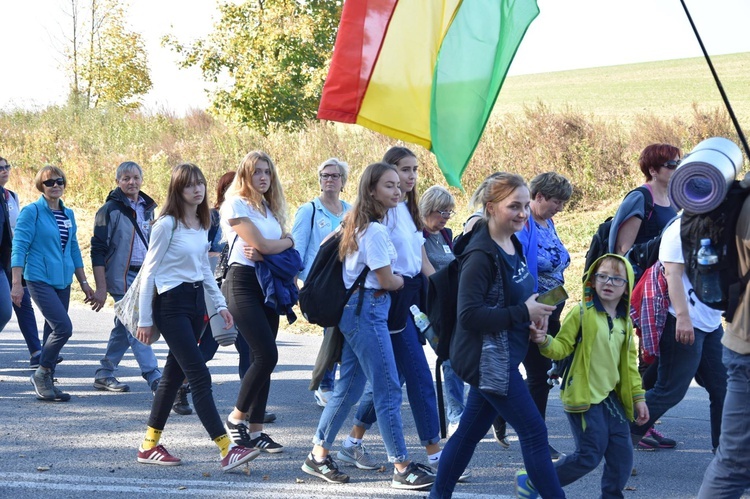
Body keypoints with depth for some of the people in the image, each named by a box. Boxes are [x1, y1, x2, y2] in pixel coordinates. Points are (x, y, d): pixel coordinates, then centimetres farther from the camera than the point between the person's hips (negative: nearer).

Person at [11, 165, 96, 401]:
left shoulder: (68, 214, 12)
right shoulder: (32, 212, -6)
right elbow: (19, 247, -9)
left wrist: (84, 283, 17)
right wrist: (16, 283, -16)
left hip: (63, 281, 6)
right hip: (40, 279, -6)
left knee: (54, 331, 7)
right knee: (63, 327, -17)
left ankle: (46, 382, 16)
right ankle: (42, 374, -1)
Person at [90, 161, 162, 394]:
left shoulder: (147, 208, 13)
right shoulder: (110, 210, -6)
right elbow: (98, 250, -9)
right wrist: (101, 287, -14)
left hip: (144, 276, 7)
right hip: (122, 277, -7)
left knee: (125, 327, 12)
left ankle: (104, 374, 22)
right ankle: (155, 379, -14)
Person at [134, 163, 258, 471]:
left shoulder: (202, 225, 11)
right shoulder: (167, 224, -11)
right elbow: (150, 271, -10)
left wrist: (220, 303, 14)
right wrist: (145, 320, -10)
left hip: (196, 299, 8)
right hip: (171, 303, -8)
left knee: (175, 373, 11)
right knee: (199, 375, -12)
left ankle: (150, 446, 20)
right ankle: (227, 450, -16)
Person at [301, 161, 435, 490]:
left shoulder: (359, 224, 13)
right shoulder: (375, 230, -15)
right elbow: (386, 280, -13)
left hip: (355, 310, 10)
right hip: (368, 310, -10)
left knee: (349, 387, 14)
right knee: (388, 390, -7)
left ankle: (319, 455, 20)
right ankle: (402, 468, -5)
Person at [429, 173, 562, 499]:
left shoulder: (513, 245, 8)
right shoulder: (481, 255, -20)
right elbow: (469, 315, -25)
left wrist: (532, 314, 2)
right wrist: (523, 313, -22)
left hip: (501, 358, 9)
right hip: (488, 358, -9)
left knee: (470, 432, 15)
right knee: (534, 433, -5)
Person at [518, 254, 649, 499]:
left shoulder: (625, 322, 10)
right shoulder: (582, 313, -9)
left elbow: (630, 362, 16)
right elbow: (562, 347, -10)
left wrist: (638, 397, 14)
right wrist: (545, 342, -30)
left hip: (611, 397, 7)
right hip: (583, 397, -7)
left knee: (622, 455, 3)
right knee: (590, 455, -7)